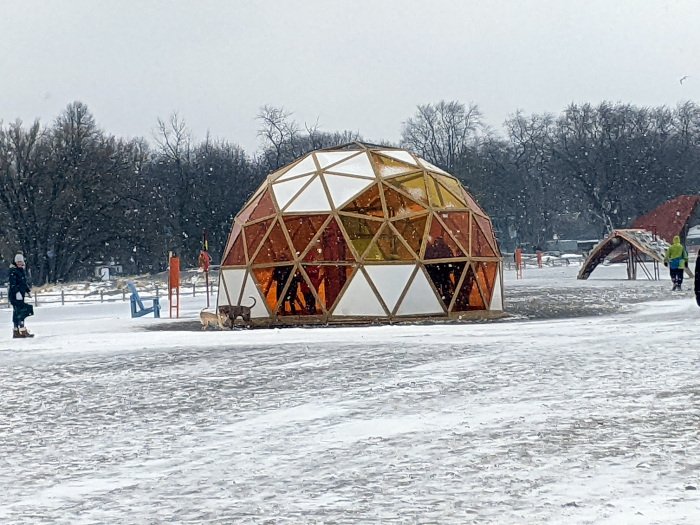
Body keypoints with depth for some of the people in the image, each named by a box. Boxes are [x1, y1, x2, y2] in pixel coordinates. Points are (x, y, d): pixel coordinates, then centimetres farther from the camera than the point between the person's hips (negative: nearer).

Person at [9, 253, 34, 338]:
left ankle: (16, 332, 14)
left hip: (21, 294, 9)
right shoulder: (13, 271, -11)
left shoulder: (22, 270, 16)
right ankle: (23, 331, -16)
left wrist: (28, 291, 22)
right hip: (15, 295, -9)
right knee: (20, 312, -13)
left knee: (17, 313, 11)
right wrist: (17, 292, -25)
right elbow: (12, 284, -18)